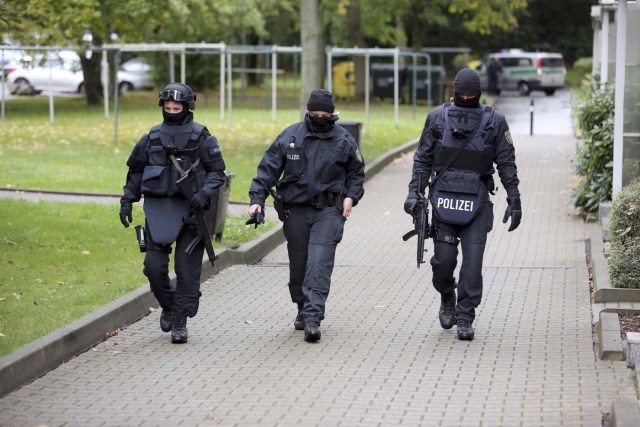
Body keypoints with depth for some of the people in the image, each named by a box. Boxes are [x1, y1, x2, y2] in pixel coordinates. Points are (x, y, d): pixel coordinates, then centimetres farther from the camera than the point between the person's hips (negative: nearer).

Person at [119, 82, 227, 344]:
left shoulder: (201, 137, 1)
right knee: (154, 266, -5)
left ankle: (180, 322, 4)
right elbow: (135, 172, 17)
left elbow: (217, 172, 2)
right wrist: (126, 201, 8)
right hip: (158, 209, 2)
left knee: (187, 269, -4)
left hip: (190, 210, -2)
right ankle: (168, 306, 20)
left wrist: (204, 193, -15)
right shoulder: (152, 138, 10)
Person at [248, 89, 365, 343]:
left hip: (328, 211, -2)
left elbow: (356, 173, 16)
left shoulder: (344, 141, 2)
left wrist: (350, 197, 0)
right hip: (295, 210, 2)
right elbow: (268, 169, 2)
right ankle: (303, 310, 31)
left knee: (319, 264, -15)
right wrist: (257, 199, -7)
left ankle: (313, 319, -20)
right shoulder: (290, 136, 1)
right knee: (298, 265, 10)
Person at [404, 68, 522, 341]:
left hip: (477, 201, 0)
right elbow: (423, 159, 8)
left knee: (472, 262, -5)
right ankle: (447, 300, 27)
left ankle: (465, 319, 4)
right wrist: (414, 193, -1)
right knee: (443, 258, -3)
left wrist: (514, 200, 1)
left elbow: (507, 163, 5)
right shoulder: (438, 117, 5)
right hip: (444, 198, 1)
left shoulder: (494, 121, 3)